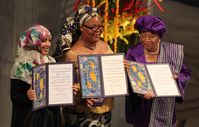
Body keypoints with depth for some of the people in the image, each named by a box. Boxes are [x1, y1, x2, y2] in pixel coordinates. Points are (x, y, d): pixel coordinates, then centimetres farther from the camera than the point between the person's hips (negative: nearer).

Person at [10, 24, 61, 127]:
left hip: (51, 116, 5)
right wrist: (27, 96, -30)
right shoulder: (21, 65, -10)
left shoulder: (51, 62, 6)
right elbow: (14, 96, -12)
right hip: (30, 118, -5)